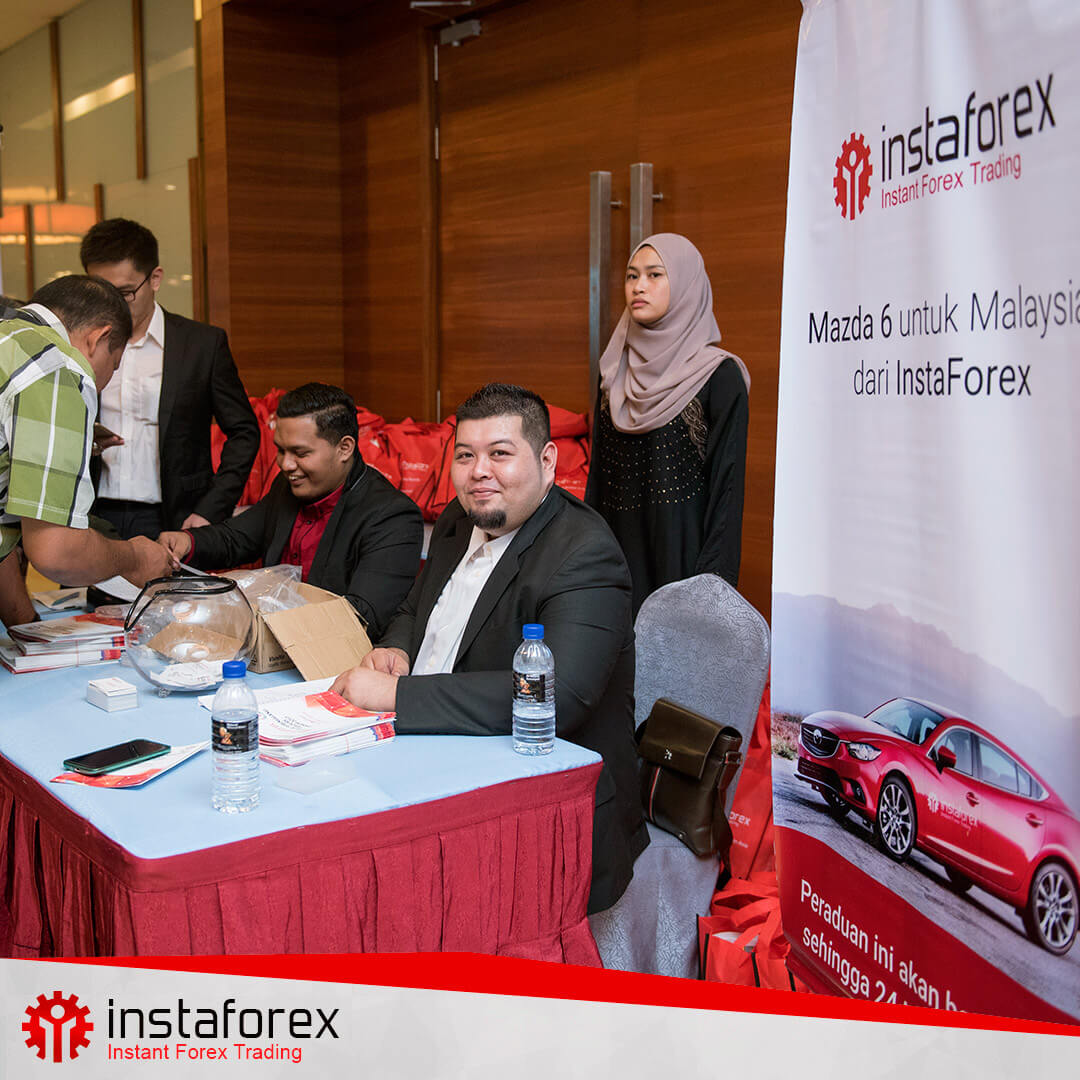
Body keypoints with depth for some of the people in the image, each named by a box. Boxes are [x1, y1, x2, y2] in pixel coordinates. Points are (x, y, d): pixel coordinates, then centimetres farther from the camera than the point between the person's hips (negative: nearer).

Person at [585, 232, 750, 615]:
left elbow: (728, 486, -11)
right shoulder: (615, 374, 10)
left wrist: (711, 586, -17)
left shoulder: (720, 376, -8)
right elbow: (597, 476, 13)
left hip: (682, 552, -5)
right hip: (619, 551, 5)